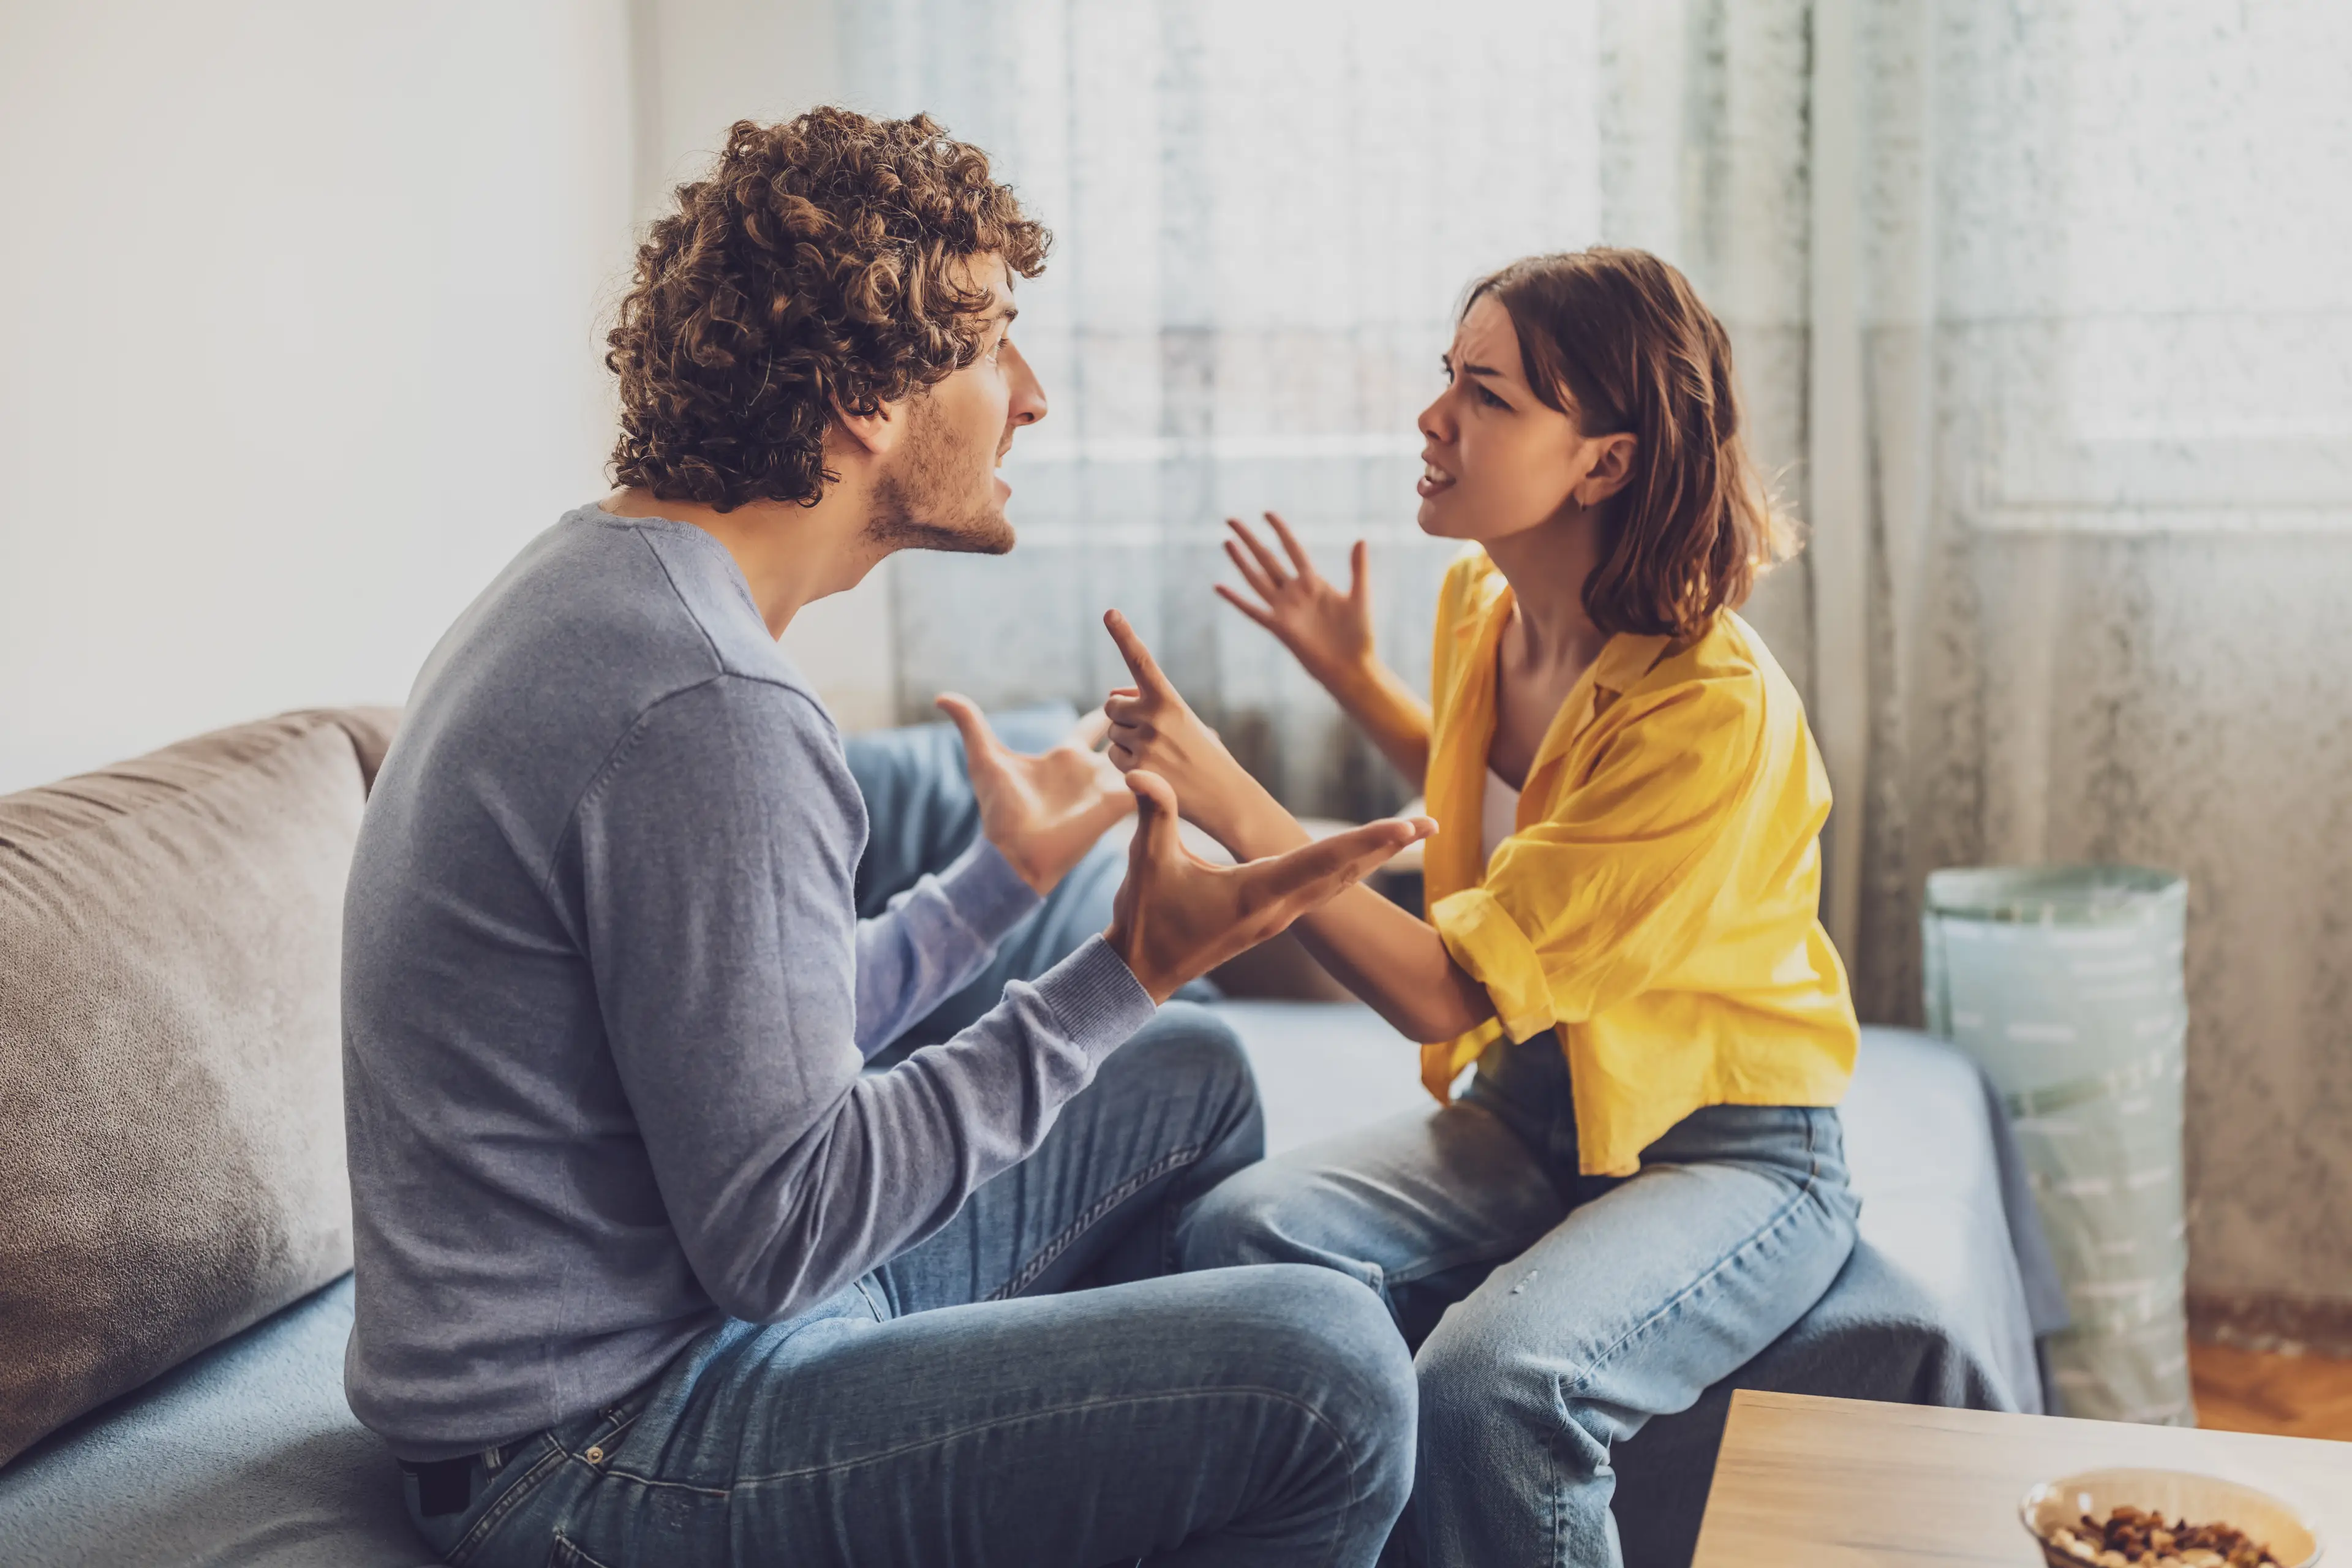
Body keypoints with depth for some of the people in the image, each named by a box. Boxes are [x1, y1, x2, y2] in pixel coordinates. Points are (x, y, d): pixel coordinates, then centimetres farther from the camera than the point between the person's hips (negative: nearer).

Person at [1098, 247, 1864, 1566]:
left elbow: (1450, 994, -27)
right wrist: (1352, 672, 14)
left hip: (1730, 1150, -6)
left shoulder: (1716, 709, -25)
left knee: (1493, 1382, -34)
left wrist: (1235, 804, -30)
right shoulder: (1483, 604, 0)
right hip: (1533, 1110, 7)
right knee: (1240, 1235, -22)